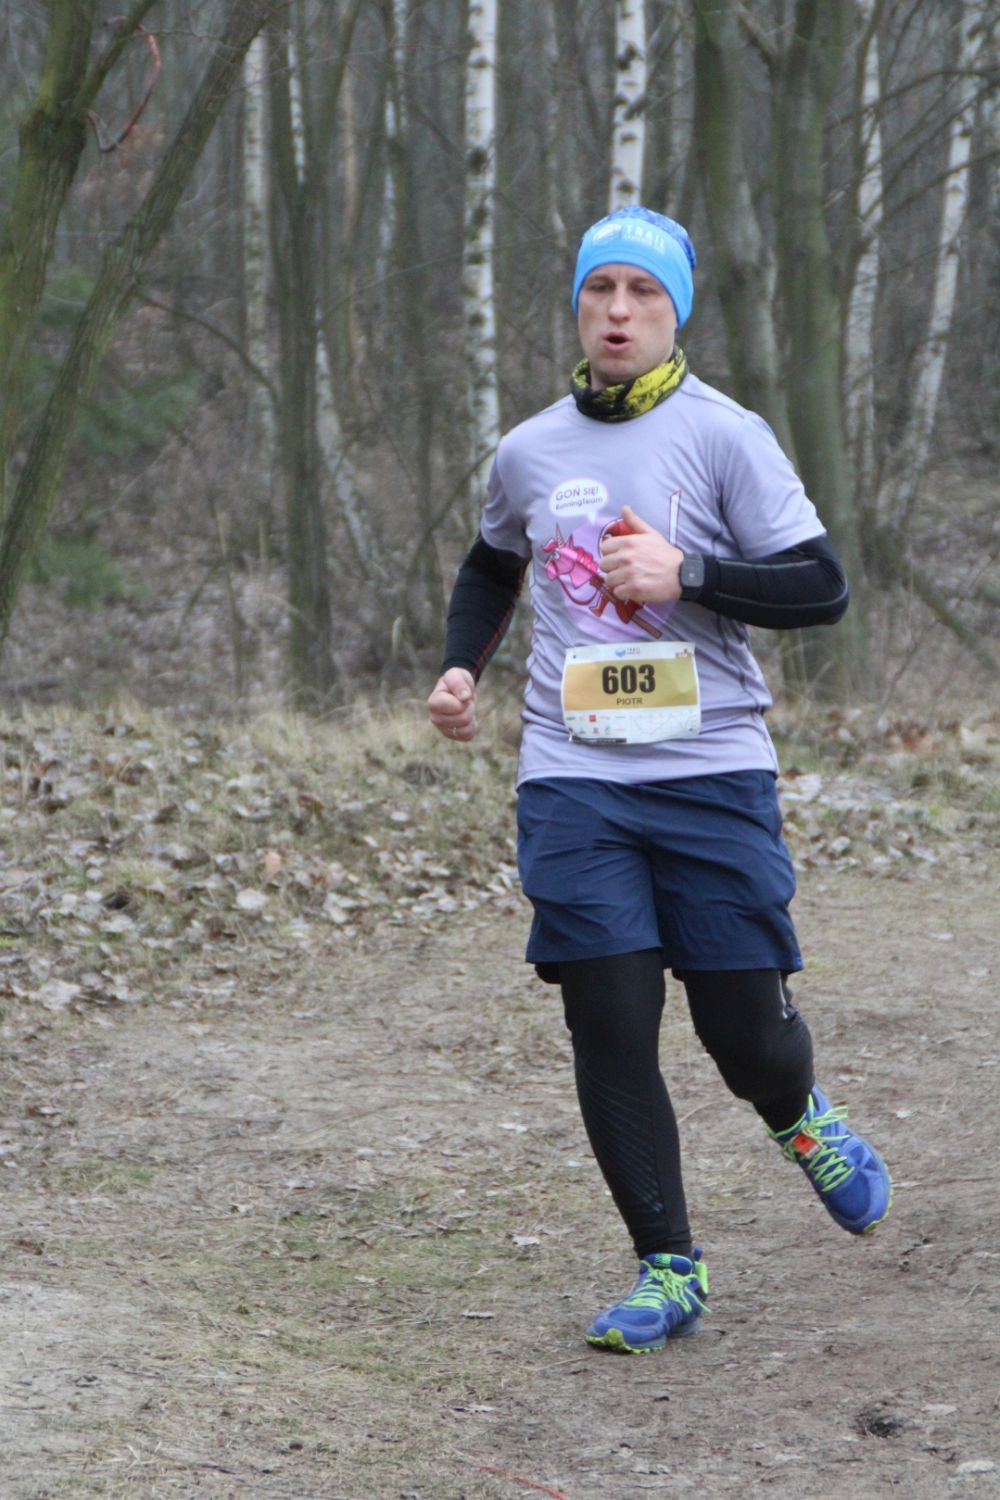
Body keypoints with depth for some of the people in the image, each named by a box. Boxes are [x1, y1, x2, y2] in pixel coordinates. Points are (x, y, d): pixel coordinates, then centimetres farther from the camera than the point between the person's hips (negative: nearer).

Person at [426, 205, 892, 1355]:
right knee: (609, 1024, -5)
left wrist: (686, 575, -16)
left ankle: (801, 1120, 36)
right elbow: (492, 567, 30)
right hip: (572, 778, 2)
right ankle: (666, 1269, 6)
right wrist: (461, 664, 13)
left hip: (712, 772, -2)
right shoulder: (528, 452, 10)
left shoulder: (723, 435, -1)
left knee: (743, 1024, -1)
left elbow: (821, 587, -5)